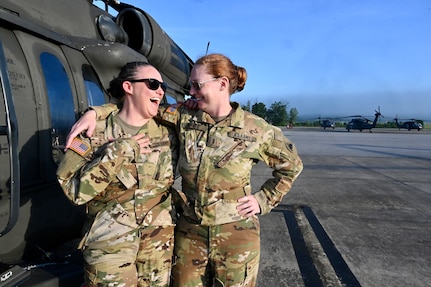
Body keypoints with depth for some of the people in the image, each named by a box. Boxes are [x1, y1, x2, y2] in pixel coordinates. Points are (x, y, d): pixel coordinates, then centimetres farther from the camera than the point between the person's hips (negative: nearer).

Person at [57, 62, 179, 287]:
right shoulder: (95, 133, -9)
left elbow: (164, 182, 7)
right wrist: (115, 153, -23)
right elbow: (76, 191, -17)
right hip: (109, 244, -3)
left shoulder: (167, 135, 0)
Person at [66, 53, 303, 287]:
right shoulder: (183, 117, -5)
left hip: (236, 235, -2)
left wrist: (264, 200, -3)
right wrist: (95, 113, -12)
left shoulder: (256, 130, -11)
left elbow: (292, 165, 3)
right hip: (189, 232, 3)